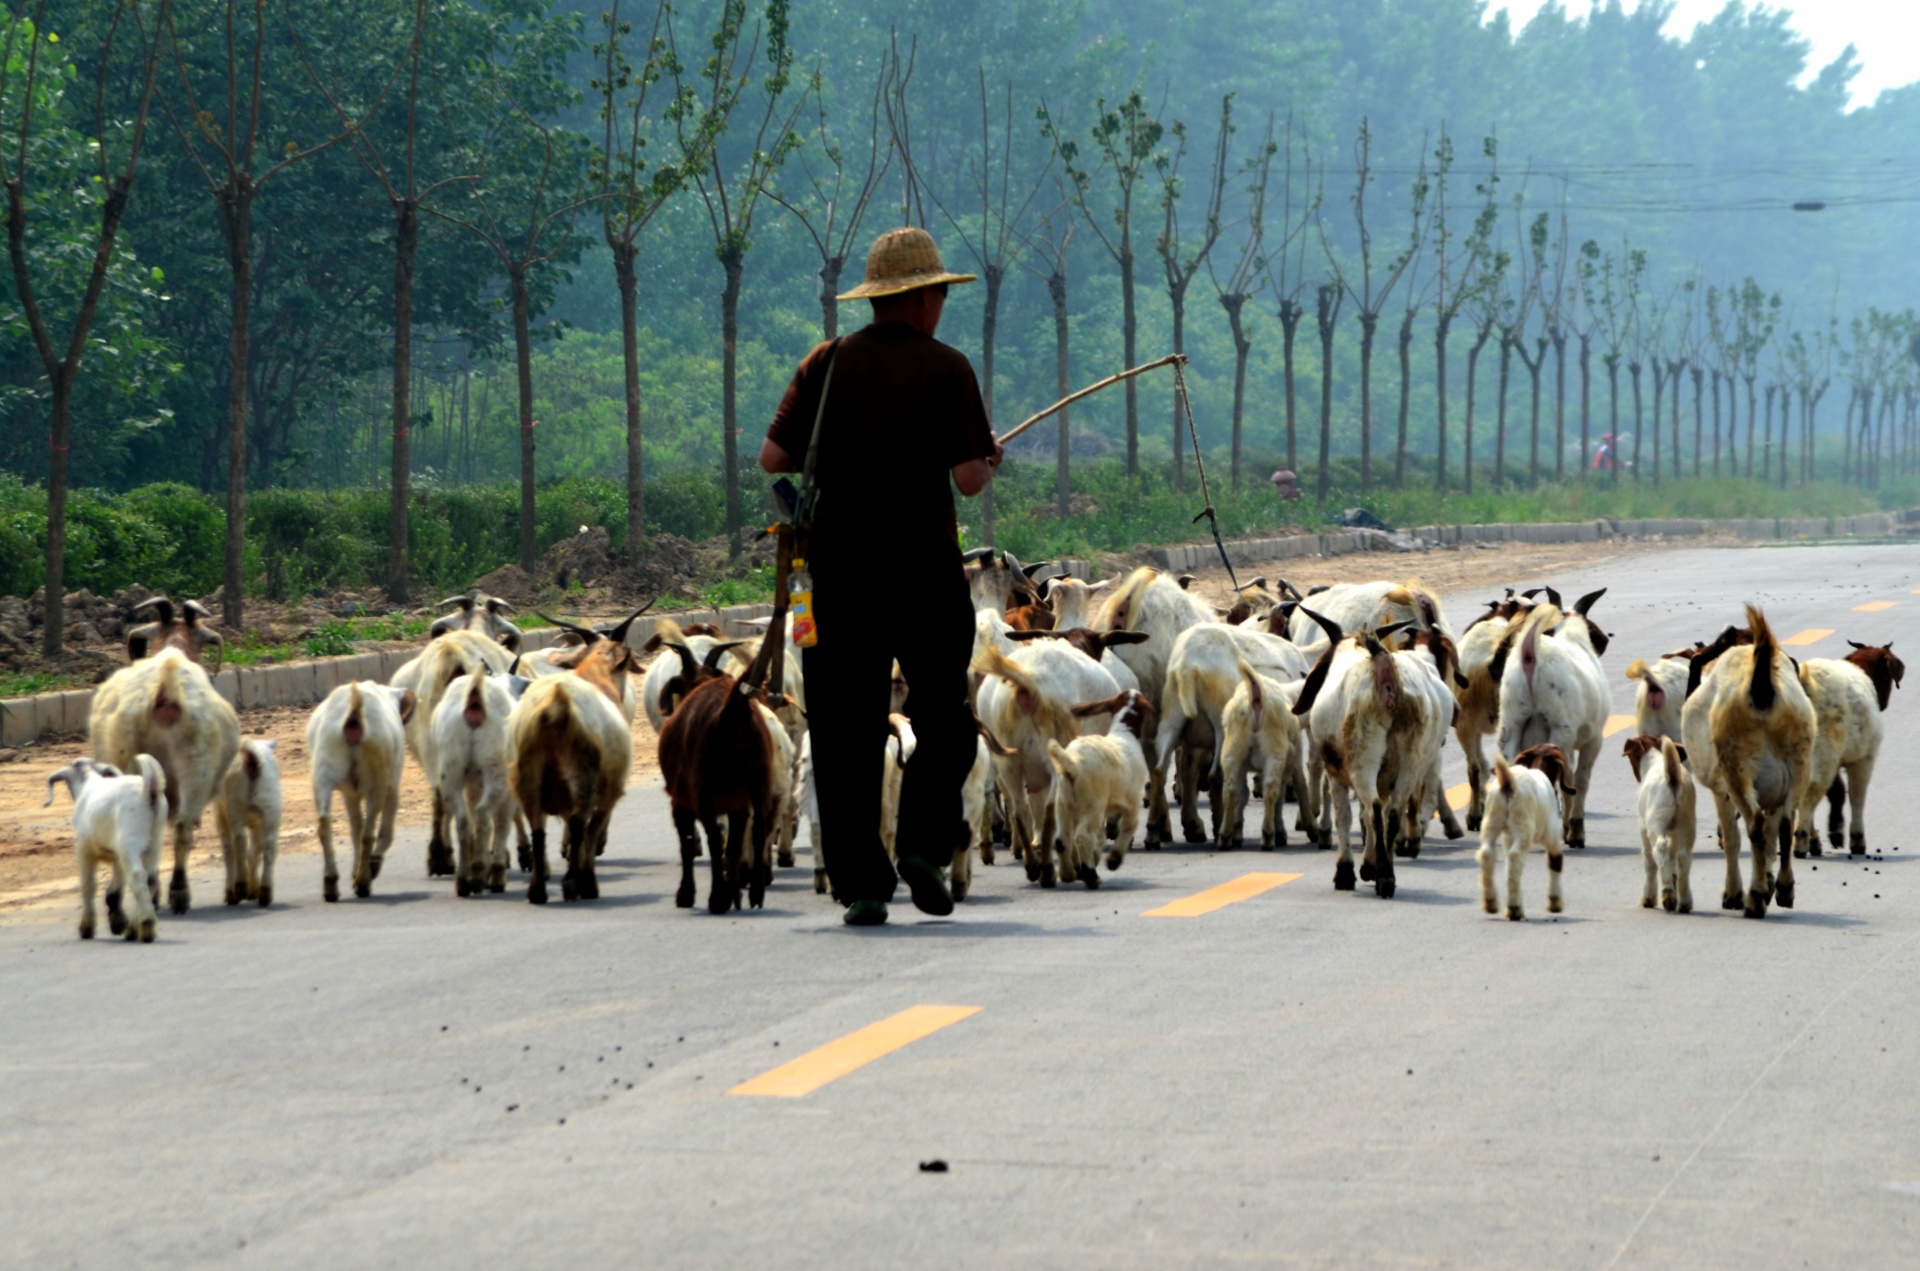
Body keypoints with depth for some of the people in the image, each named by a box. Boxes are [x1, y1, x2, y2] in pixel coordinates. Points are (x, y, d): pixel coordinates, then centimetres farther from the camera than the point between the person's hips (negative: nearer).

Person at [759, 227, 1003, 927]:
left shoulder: (827, 363, 4)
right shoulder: (945, 368, -4)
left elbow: (773, 457, 0)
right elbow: (969, 478, -11)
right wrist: (988, 458, 11)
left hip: (838, 572, 2)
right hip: (925, 572, -2)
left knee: (846, 731, 5)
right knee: (943, 717, 14)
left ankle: (859, 881, 0)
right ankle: (924, 843, -3)